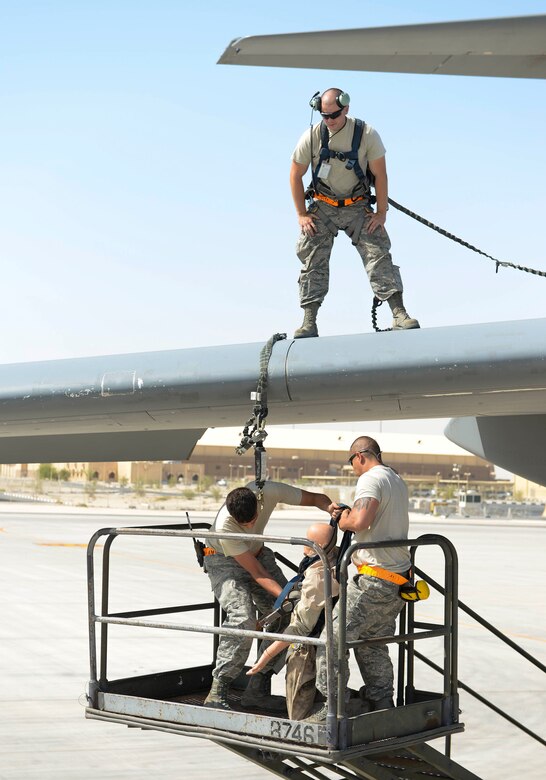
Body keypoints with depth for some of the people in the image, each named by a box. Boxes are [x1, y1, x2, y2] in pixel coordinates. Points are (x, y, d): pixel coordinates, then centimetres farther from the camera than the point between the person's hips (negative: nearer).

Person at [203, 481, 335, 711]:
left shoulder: (269, 492, -27)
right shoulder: (225, 527, -36)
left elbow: (315, 498, -12)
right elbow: (256, 572, -31)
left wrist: (329, 507, -35)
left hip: (258, 553, 6)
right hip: (224, 561, -5)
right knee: (242, 618, -28)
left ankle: (258, 690, 0)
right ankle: (217, 692, -21)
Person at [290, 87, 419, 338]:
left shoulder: (367, 134, -13)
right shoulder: (312, 137, -10)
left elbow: (380, 174, -5)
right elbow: (296, 175, 1)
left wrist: (382, 212, -5)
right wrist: (302, 214, -1)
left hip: (358, 207, -1)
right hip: (322, 208, 1)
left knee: (378, 254, -13)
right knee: (313, 262, -6)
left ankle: (399, 314, -15)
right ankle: (309, 322, -3)